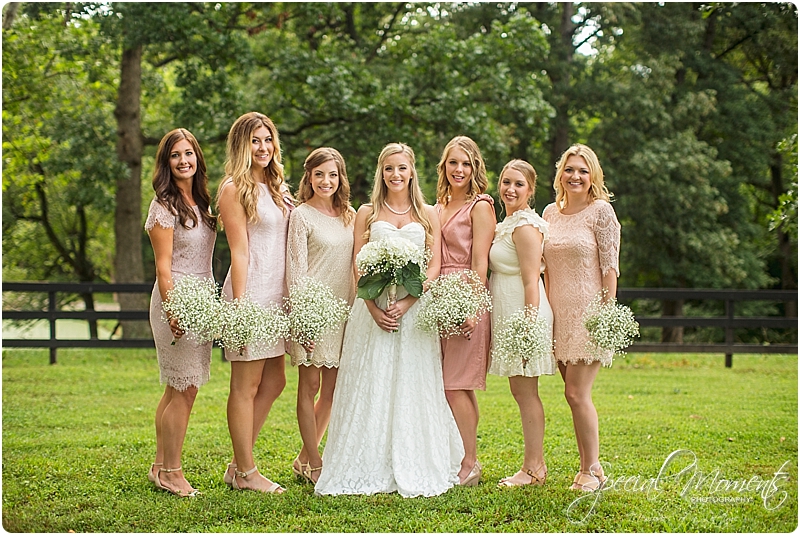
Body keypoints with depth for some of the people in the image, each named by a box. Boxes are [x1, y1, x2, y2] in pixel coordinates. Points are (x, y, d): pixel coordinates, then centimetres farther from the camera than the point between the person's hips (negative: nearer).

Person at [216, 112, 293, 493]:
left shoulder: (275, 188, 17)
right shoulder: (235, 188, -7)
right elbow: (239, 251, -13)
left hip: (276, 296, 9)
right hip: (251, 293, -9)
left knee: (274, 382, 12)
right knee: (246, 385, -1)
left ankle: (239, 465, 21)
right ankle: (246, 472, 7)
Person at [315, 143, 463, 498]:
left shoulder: (427, 214, 10)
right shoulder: (367, 214, 10)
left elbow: (435, 267, 3)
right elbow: (358, 267, 3)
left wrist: (407, 302, -12)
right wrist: (374, 308, -12)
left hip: (415, 308, 0)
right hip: (374, 308, 0)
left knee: (413, 387, -1)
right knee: (371, 386, -2)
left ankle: (414, 470, 5)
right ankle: (370, 470, 3)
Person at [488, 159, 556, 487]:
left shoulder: (525, 226, -14)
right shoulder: (506, 224, 16)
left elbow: (531, 282, -19)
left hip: (523, 313, -10)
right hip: (507, 315, 10)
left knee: (526, 391, -5)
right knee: (519, 390, 12)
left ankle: (534, 469, 2)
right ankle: (534, 465, 19)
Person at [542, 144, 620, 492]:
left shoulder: (601, 210, -5)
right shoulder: (550, 212, 13)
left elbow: (610, 266, -8)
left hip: (589, 311, -6)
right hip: (558, 313, 6)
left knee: (577, 393, -9)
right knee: (574, 393, 8)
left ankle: (592, 470, 3)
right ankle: (587, 467, 16)